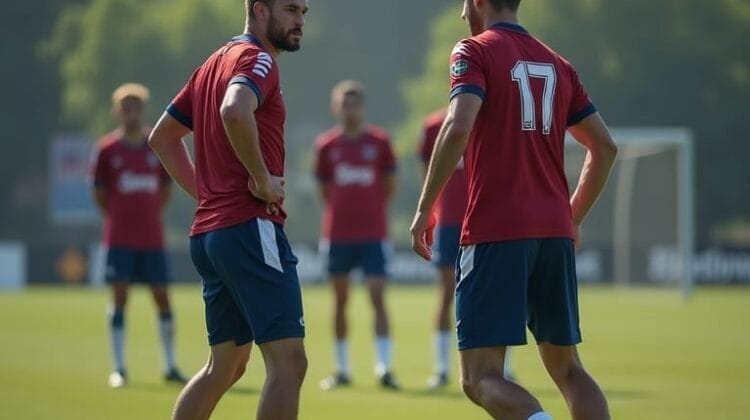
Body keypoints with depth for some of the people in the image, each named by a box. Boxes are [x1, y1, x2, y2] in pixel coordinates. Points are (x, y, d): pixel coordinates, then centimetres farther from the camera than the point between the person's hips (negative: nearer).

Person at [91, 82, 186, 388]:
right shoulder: (106, 149, 0)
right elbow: (99, 193, 7)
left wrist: (150, 215, 8)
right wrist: (119, 217, 4)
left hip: (152, 238, 2)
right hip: (119, 238, -2)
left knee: (162, 298, 2)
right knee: (119, 299, -3)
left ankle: (170, 366, 11)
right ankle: (119, 368, 2)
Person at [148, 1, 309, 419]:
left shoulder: (218, 62, 21)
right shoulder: (257, 59, -8)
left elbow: (163, 137, 28)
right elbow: (234, 111, -30)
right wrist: (263, 178, -19)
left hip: (208, 231, 10)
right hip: (250, 228, -10)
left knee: (225, 366, 17)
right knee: (289, 362, -12)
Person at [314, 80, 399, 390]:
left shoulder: (379, 141, -1)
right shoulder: (326, 145, 2)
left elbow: (390, 185, 8)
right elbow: (325, 190, 12)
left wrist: (371, 210, 10)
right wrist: (344, 211, 9)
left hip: (373, 234, -2)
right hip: (337, 234, 2)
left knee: (378, 298, -9)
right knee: (340, 301, 7)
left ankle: (384, 368, -11)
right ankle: (341, 369, 14)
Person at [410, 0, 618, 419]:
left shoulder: (475, 51, -2)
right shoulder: (558, 65, 16)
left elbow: (458, 128, -17)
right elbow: (605, 147, 18)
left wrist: (424, 209, -11)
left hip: (495, 231, -6)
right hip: (555, 230, 6)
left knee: (481, 378, -7)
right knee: (567, 367, 15)